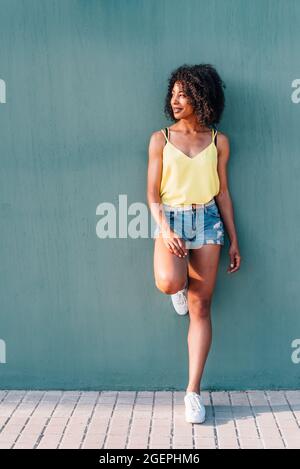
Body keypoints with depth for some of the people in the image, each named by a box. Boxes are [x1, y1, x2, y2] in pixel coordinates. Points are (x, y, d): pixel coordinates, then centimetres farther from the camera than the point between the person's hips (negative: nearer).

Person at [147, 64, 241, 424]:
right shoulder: (161, 139, 4)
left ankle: (193, 391, 4)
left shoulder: (218, 141, 7)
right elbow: (153, 193, 1)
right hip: (170, 220, -1)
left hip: (207, 221, 1)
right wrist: (165, 229, -16)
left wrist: (234, 241, 7)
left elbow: (223, 193, 9)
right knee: (168, 283, -31)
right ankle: (180, 286, 11)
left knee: (200, 307, -2)